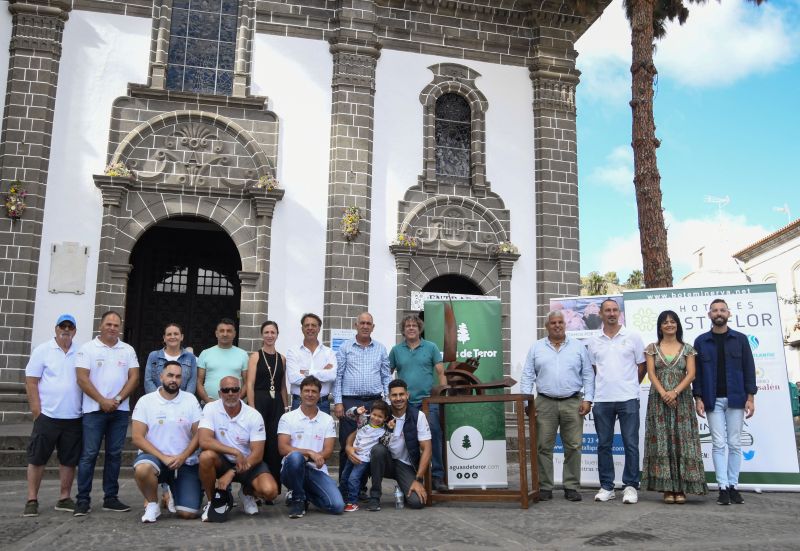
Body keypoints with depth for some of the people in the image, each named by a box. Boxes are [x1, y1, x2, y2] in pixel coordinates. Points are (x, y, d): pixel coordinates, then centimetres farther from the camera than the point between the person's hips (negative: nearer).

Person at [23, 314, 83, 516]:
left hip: (73, 417, 3)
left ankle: (64, 498, 18)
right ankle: (32, 500, 12)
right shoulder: (43, 350, -1)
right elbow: (31, 383, -3)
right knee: (37, 459, 3)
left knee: (69, 460, 8)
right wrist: (37, 412, -8)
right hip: (47, 416, -3)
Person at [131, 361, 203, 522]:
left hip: (185, 462, 1)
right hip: (155, 458, -1)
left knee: (189, 513, -12)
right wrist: (163, 458, -17)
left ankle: (172, 491, 24)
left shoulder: (191, 400, 3)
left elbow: (198, 434, 1)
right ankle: (152, 504, -7)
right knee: (142, 469, -38)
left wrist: (182, 457, -15)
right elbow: (137, 437, -8)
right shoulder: (145, 401, -2)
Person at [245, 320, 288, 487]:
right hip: (259, 402, -3)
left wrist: (286, 407, 8)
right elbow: (250, 385, -5)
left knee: (275, 445, 3)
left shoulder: (282, 358, 11)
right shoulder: (255, 356, 1)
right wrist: (252, 409, -14)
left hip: (276, 404, 3)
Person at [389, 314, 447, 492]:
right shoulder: (396, 350, 10)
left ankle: (437, 477, -4)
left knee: (434, 438, -10)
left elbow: (441, 373, 4)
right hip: (405, 403, 2)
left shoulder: (431, 348, 7)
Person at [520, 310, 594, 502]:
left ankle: (572, 487, 11)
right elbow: (527, 377, 7)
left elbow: (588, 375, 8)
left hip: (573, 403, 0)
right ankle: (545, 487, 9)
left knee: (573, 447, 1)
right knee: (543, 447, 1)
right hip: (545, 404, 0)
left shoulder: (578, 347, 10)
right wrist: (527, 402, -1)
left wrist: (587, 399, -2)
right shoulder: (536, 348, 9)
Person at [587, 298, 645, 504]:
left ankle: (631, 486, 10)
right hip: (602, 400, 2)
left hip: (628, 399, -2)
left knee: (631, 444, 0)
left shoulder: (632, 337, 2)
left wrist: (630, 386, 8)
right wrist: (604, 386, 11)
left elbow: (642, 366, 8)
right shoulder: (594, 341, 8)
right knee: (604, 445, 7)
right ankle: (606, 487, 15)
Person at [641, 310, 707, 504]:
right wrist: (663, 393, -15)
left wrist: (675, 392, -15)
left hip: (681, 400, 0)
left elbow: (691, 374, -2)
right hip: (659, 400, 0)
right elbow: (651, 373, -1)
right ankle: (667, 488, 1)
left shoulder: (687, 349, 8)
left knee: (682, 441, -2)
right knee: (661, 442, -2)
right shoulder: (652, 348, 8)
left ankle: (681, 488, 2)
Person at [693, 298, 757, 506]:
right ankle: (723, 487, 1)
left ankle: (733, 486, 12)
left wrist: (750, 397, -3)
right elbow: (696, 372, 4)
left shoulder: (740, 339, 6)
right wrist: (698, 398, -4)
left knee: (734, 444, 5)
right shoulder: (701, 341, 5)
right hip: (713, 400, 0)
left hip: (735, 399, 1)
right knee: (719, 444, -1)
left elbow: (749, 369, 4)